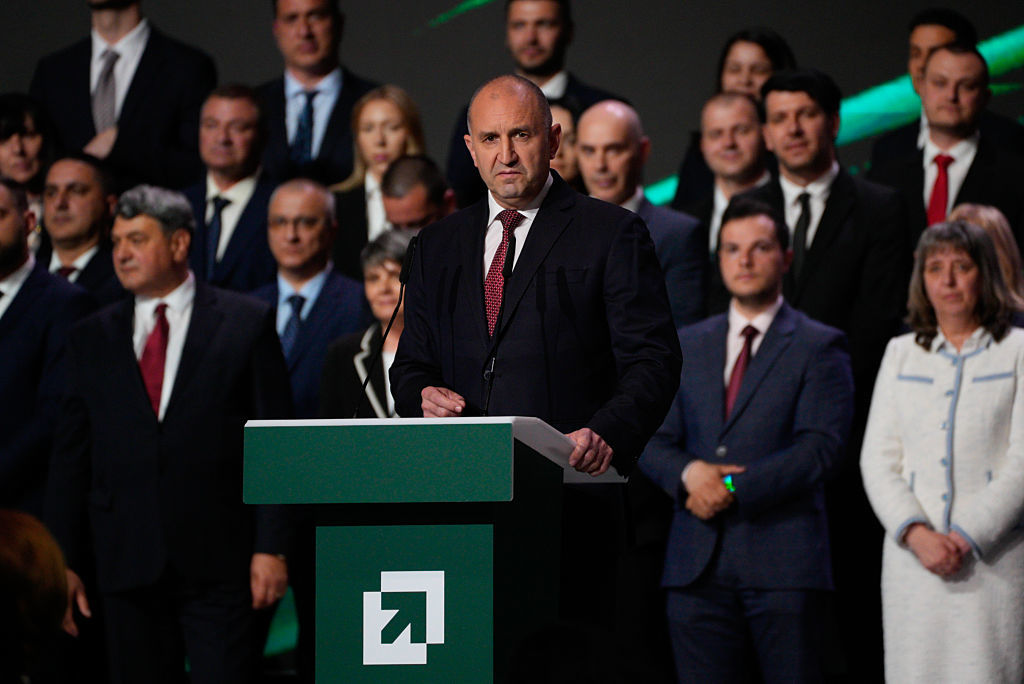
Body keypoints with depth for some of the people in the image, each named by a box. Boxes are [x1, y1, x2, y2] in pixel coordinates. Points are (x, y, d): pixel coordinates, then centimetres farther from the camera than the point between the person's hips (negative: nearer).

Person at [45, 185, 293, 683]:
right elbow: (69, 459, 11)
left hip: (218, 562, -3)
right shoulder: (91, 339, 12)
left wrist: (271, 548, -7)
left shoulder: (246, 323, 3)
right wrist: (61, 562, 4)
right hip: (127, 562, 3)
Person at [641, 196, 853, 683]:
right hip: (697, 565, 4)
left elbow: (822, 448, -6)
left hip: (782, 566, -3)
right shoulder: (687, 346, 19)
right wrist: (688, 473, -10)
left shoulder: (819, 347, 5)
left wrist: (734, 488, -13)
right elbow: (654, 441, 13)